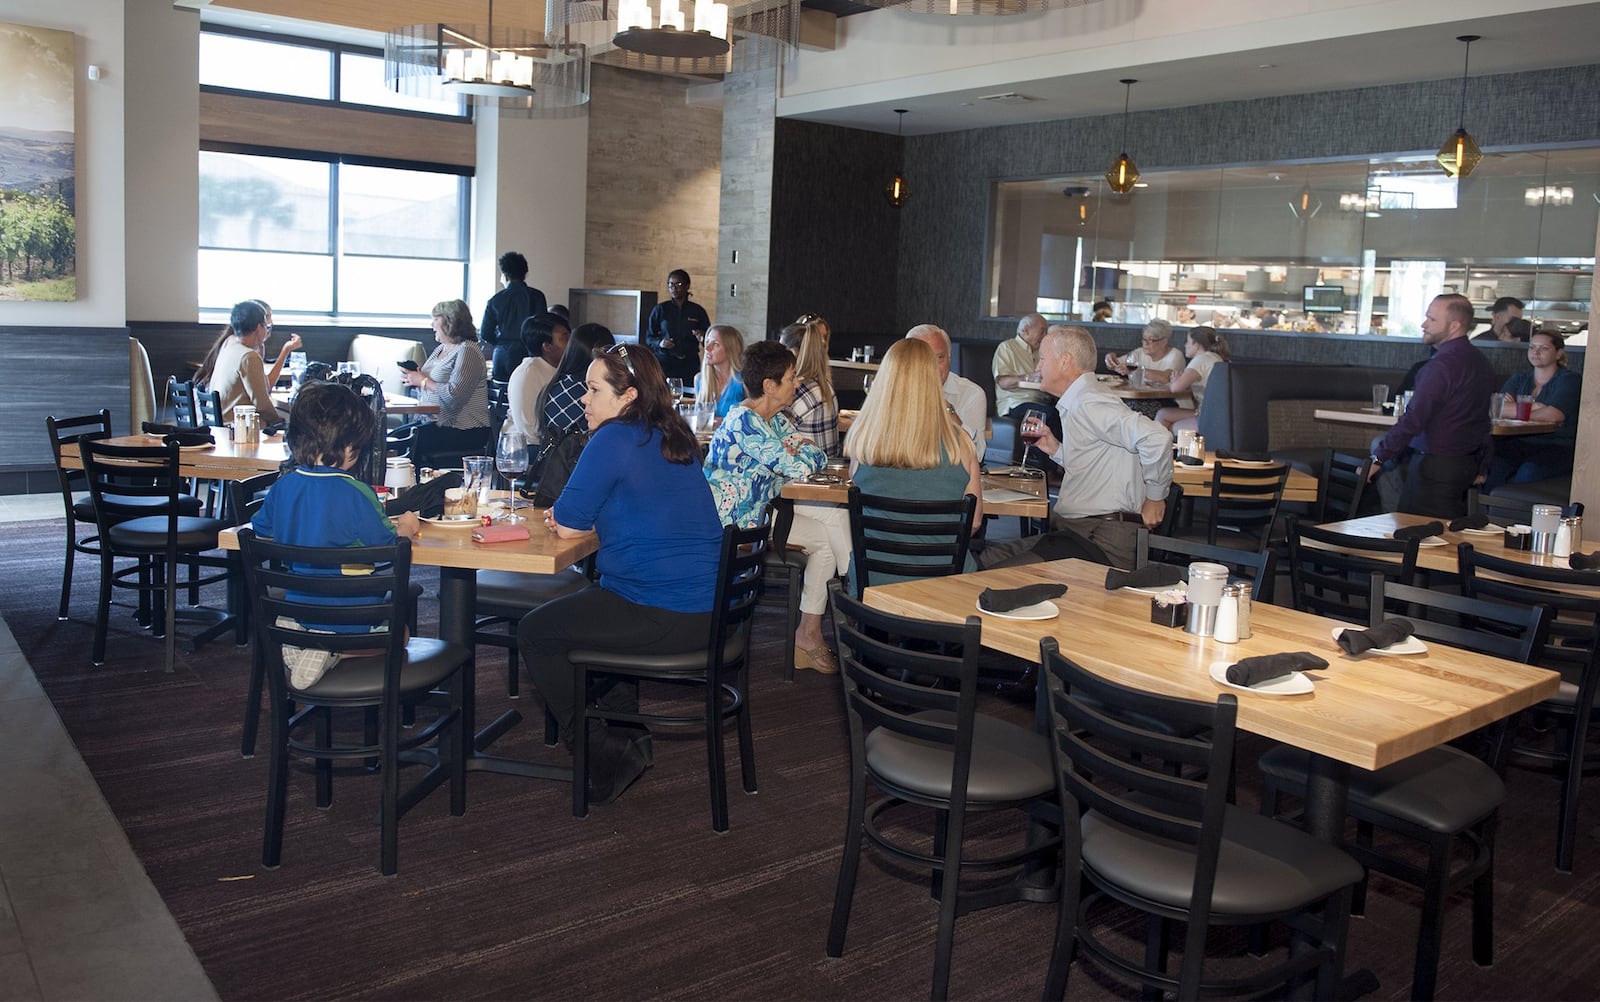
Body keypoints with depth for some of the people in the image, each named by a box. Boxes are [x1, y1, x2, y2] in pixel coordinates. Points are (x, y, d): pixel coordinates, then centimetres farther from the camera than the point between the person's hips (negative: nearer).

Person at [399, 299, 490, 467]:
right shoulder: (440, 349, 17)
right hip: (434, 422, 9)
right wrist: (413, 378, 1)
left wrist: (423, 381, -11)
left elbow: (454, 395, -23)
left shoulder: (467, 352, -12)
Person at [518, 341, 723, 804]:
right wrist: (575, 515, 11)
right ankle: (629, 732, 29)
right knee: (579, 606, 33)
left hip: (660, 618, -9)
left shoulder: (615, 439, -15)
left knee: (535, 632, 10)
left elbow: (567, 525, -11)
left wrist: (565, 515, 11)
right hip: (706, 608, 9)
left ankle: (603, 757, 11)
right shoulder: (675, 437, 13)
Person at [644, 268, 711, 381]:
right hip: (664, 362, 0)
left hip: (690, 364, 1)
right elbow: (649, 337, 8)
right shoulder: (660, 309, 7)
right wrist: (659, 343, -12)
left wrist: (702, 337, -13)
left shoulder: (697, 310, 7)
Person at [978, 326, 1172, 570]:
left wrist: (1155, 497, -16)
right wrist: (1056, 450, 14)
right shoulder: (1076, 403, 20)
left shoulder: (1090, 403, -14)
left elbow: (1156, 437, -27)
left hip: (1103, 544, -11)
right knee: (988, 557, 5)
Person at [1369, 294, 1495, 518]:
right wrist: (1481, 468, 24)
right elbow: (1482, 422, 19)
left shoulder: (1442, 365, -18)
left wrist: (1378, 458, -15)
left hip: (1435, 465, -10)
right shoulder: (1481, 363, 13)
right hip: (1467, 464, 10)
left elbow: (1413, 419, -20)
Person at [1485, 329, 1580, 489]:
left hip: (1556, 447, -4)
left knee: (1528, 472, -35)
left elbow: (1552, 415, -18)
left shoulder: (1569, 380, 2)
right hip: (1519, 443, 4)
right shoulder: (1519, 378, 17)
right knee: (1493, 465, -29)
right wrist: (1534, 406, -12)